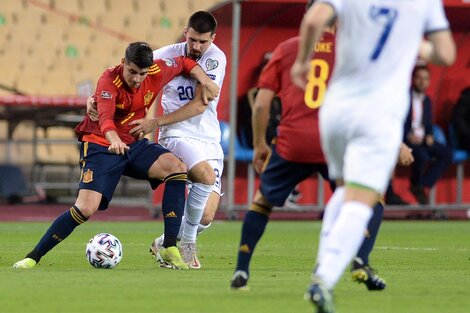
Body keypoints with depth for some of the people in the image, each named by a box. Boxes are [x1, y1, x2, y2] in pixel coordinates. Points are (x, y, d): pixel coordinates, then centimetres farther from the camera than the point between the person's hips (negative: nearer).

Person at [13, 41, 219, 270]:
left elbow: (185, 63, 13)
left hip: (134, 144, 5)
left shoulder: (157, 72, -8)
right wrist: (114, 140, -60)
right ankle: (33, 257, -8)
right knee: (86, 208, -21)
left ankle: (169, 250, -18)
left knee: (177, 167, -20)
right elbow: (105, 117, -40)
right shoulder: (109, 80, -23)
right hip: (101, 145, -5)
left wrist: (205, 81, -3)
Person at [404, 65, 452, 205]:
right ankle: (416, 185, -9)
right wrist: (408, 135, -22)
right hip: (405, 139, -7)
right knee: (422, 155, -35)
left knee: (446, 153, -16)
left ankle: (424, 186, -15)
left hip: (422, 139, 7)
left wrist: (429, 136, 0)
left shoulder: (426, 100, 18)